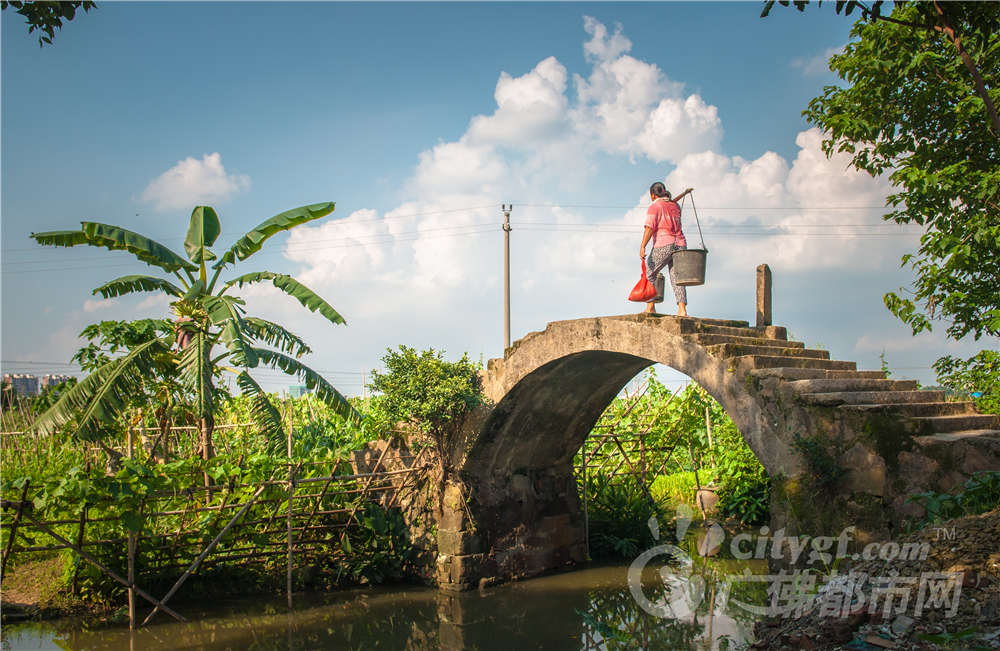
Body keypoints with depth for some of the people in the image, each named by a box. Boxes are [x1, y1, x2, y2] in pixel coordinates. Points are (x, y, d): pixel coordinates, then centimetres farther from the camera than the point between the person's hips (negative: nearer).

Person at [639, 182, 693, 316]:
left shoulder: (654, 207, -2)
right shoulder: (674, 206, 18)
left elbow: (649, 228, -15)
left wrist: (642, 247, -22)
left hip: (663, 246, -6)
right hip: (680, 244, 6)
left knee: (650, 275, 6)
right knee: (677, 279, 1)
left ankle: (650, 307, -3)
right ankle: (682, 309, -13)